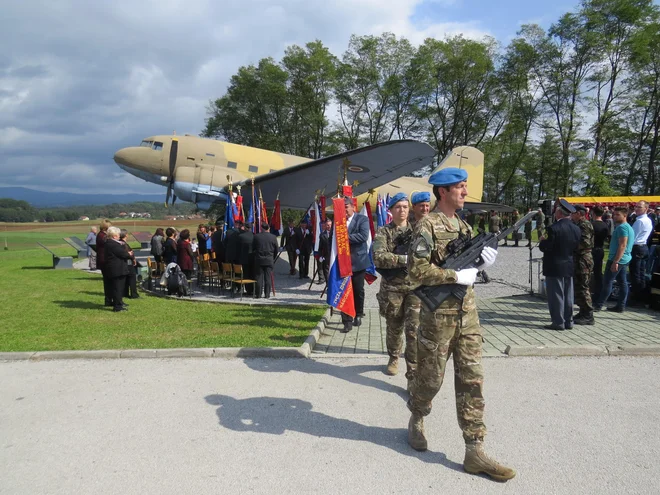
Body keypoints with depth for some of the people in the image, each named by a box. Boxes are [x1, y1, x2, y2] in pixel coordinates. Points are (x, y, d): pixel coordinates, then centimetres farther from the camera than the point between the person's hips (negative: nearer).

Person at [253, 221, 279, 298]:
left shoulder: (256, 236, -4)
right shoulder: (273, 237, 0)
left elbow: (253, 248, 3)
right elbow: (276, 250, 5)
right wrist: (273, 259, 17)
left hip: (259, 260, -1)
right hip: (269, 260, 1)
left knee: (259, 277, 5)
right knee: (268, 277, 5)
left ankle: (258, 294, 7)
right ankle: (267, 294, 6)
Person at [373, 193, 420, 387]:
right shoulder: (383, 232, 1)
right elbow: (379, 258, -13)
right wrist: (405, 259, -22)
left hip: (416, 285, 0)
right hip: (392, 287, 0)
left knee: (414, 330, -7)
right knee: (394, 328, 15)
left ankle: (414, 376, -3)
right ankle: (393, 358, 41)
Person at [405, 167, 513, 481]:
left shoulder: (464, 226, 13)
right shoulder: (427, 226, -11)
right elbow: (416, 272, -19)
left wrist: (481, 263, -2)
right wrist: (456, 276, -19)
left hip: (468, 312, 7)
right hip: (438, 314, -6)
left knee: (471, 379, 4)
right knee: (431, 378, 8)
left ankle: (474, 452, 10)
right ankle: (416, 421, 37)